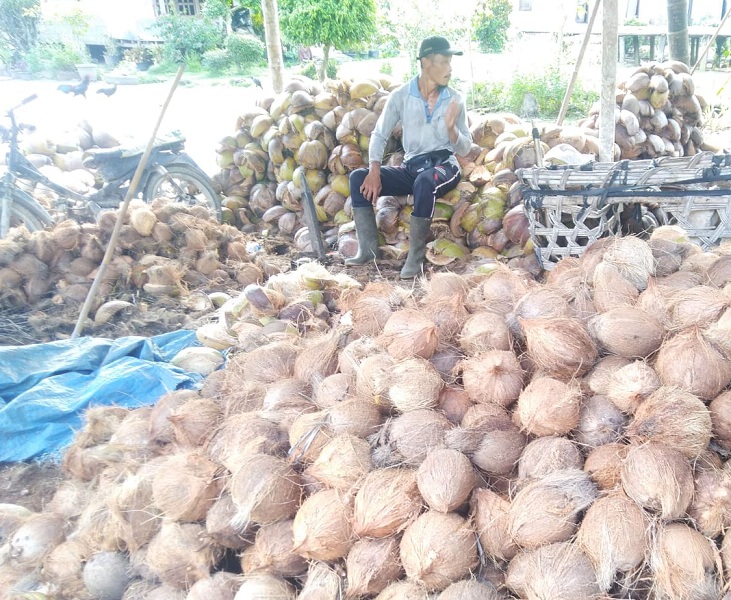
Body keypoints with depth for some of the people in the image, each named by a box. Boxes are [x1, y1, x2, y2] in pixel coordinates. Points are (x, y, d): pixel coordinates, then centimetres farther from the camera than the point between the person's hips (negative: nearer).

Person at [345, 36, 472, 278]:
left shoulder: (455, 99, 0)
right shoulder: (400, 96, 0)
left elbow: (464, 149, 1)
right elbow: (379, 135, 2)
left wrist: (451, 127, -20)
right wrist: (374, 171, -13)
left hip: (444, 165, -2)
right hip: (411, 168, 3)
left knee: (424, 181, -39)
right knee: (358, 177, -16)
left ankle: (416, 255, -28)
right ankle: (369, 248, -15)